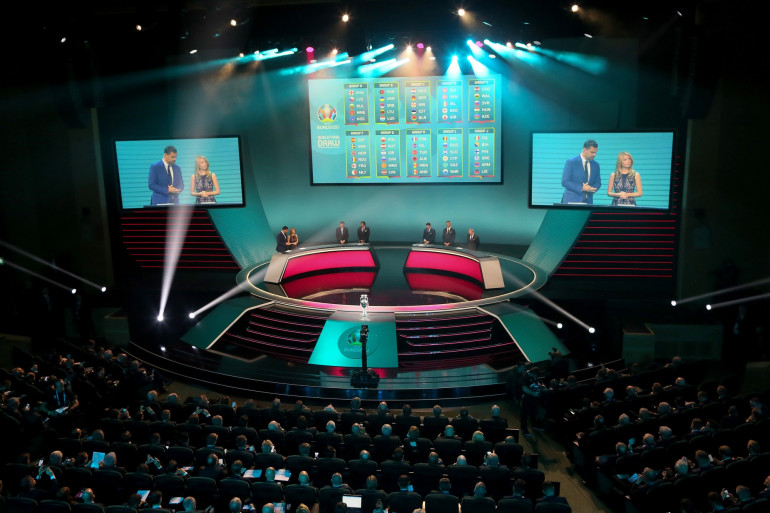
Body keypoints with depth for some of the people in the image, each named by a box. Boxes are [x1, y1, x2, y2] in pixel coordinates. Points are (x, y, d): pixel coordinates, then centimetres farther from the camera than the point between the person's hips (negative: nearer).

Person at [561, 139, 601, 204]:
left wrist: (590, 188, -8)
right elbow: (564, 182, -11)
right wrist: (581, 188, -19)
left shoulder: (595, 165, 11)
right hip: (572, 201, -4)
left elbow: (598, 183, 16)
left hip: (588, 202, 4)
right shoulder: (571, 162, -5)